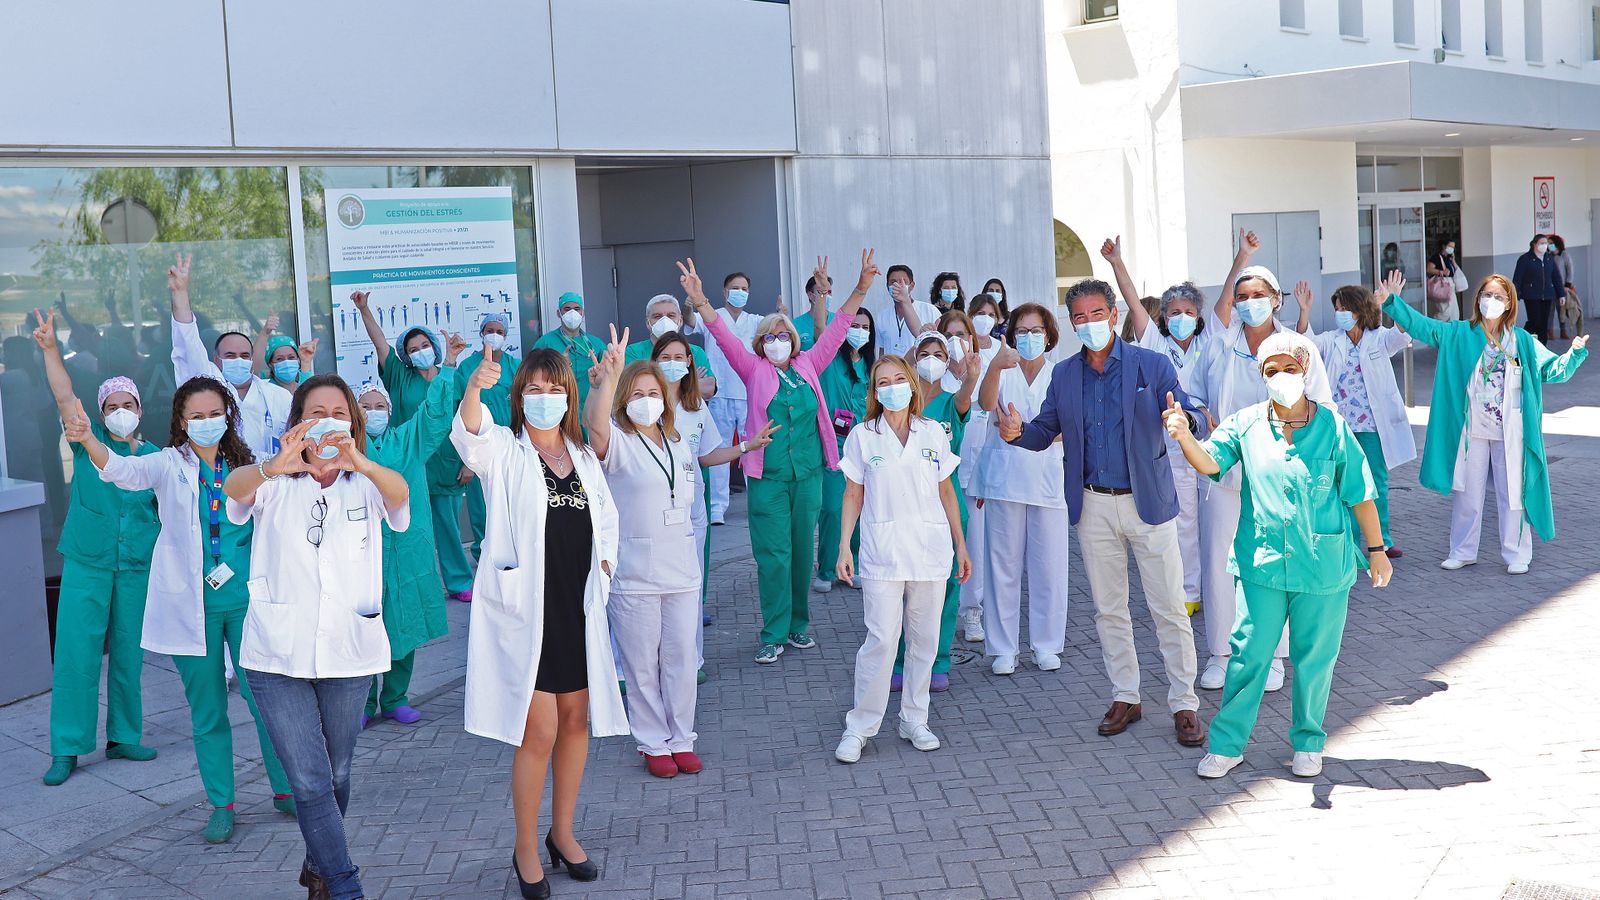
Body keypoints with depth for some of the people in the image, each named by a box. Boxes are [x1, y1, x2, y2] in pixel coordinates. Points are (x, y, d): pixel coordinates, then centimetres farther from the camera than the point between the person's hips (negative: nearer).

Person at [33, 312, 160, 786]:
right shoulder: (89, 443, 2)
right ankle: (67, 748, 4)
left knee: (129, 654, 8)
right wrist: (50, 348, -22)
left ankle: (123, 737, 22)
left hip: (137, 567, 2)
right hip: (85, 564, -2)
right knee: (75, 654, -4)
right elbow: (65, 396, -10)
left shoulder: (156, 457, 6)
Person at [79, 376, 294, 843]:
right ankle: (221, 804, 20)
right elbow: (123, 471, -21)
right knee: (207, 711, 7)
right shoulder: (171, 465, -1)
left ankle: (285, 788, 21)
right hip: (193, 607, -1)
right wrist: (88, 440, -39)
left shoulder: (246, 466, 5)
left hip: (246, 600, 1)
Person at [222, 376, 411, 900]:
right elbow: (235, 487, -22)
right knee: (310, 781, -7)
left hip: (349, 653, 2)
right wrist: (273, 467, -46)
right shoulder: (275, 484, 1)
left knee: (336, 775, 14)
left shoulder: (367, 484, 2)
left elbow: (400, 493, -22)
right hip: (278, 657, -1)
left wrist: (359, 463, -45)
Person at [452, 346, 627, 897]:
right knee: (538, 733, -7)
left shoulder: (584, 456, 11)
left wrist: (601, 574, 8)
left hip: (579, 609, 5)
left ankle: (563, 834, 29)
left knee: (577, 720, 12)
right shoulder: (504, 452, -5)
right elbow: (469, 435, -28)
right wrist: (475, 388, -47)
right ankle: (526, 850, 11)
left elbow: (607, 520, 23)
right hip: (525, 609, -5)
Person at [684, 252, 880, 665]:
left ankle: (799, 624, 23)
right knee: (772, 554, -1)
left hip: (808, 474, 3)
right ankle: (774, 634, 5)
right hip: (768, 476, -3)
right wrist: (699, 301, -21)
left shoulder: (807, 366, 9)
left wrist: (860, 289, 2)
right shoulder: (754, 369, 3)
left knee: (802, 550, 10)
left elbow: (836, 331, 9)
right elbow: (725, 337, -7)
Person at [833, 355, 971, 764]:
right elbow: (853, 494, 4)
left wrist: (961, 546, 12)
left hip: (930, 549, 3)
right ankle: (859, 727, 2)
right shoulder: (863, 436, 2)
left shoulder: (933, 433, 7)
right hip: (882, 551, -2)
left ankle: (914, 720, 20)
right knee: (881, 640, -8)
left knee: (924, 639, 7)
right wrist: (844, 546, -3)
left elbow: (946, 492, 12)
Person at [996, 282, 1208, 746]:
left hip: (1148, 500, -3)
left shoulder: (1152, 365, -5)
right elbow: (1045, 432, 6)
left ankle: (1184, 705, 11)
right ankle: (1125, 697, 25)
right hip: (1094, 505, 4)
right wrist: (1017, 432, -17)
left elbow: (1195, 417, -9)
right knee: (1108, 609, 12)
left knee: (1169, 609, 0)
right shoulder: (1064, 374, 5)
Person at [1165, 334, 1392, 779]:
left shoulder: (1332, 426, -1)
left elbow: (1360, 494, 4)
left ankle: (1308, 743, 27)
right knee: (1249, 655, 2)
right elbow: (1209, 462, -11)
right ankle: (1226, 743, 13)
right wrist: (1184, 436, -32)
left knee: (1314, 658, 10)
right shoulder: (1245, 424, 2)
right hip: (1263, 563, 0)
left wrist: (1376, 549, 7)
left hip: (1324, 566, 0)